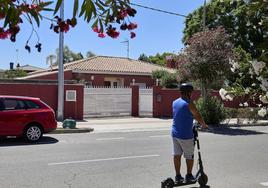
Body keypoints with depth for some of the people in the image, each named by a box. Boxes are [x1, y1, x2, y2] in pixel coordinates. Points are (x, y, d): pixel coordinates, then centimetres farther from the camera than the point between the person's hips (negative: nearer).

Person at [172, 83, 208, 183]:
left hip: (175, 133, 7)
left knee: (177, 154, 11)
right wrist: (204, 125, 10)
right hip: (186, 135, -7)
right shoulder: (189, 104, -15)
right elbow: (198, 116, -8)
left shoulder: (175, 102, 7)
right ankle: (189, 176, 20)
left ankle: (178, 176, 18)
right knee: (189, 156, 9)